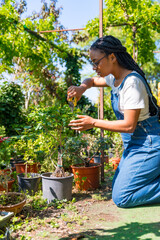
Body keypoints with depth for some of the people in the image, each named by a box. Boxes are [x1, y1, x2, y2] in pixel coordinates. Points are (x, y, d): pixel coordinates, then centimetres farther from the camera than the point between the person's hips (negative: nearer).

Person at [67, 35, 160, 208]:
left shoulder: (132, 82, -23)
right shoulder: (114, 78, 4)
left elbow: (129, 125, -25)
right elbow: (92, 81, 21)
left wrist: (93, 123, -20)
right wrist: (82, 88, -2)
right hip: (132, 145, 9)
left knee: (121, 198, -8)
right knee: (117, 188, 15)